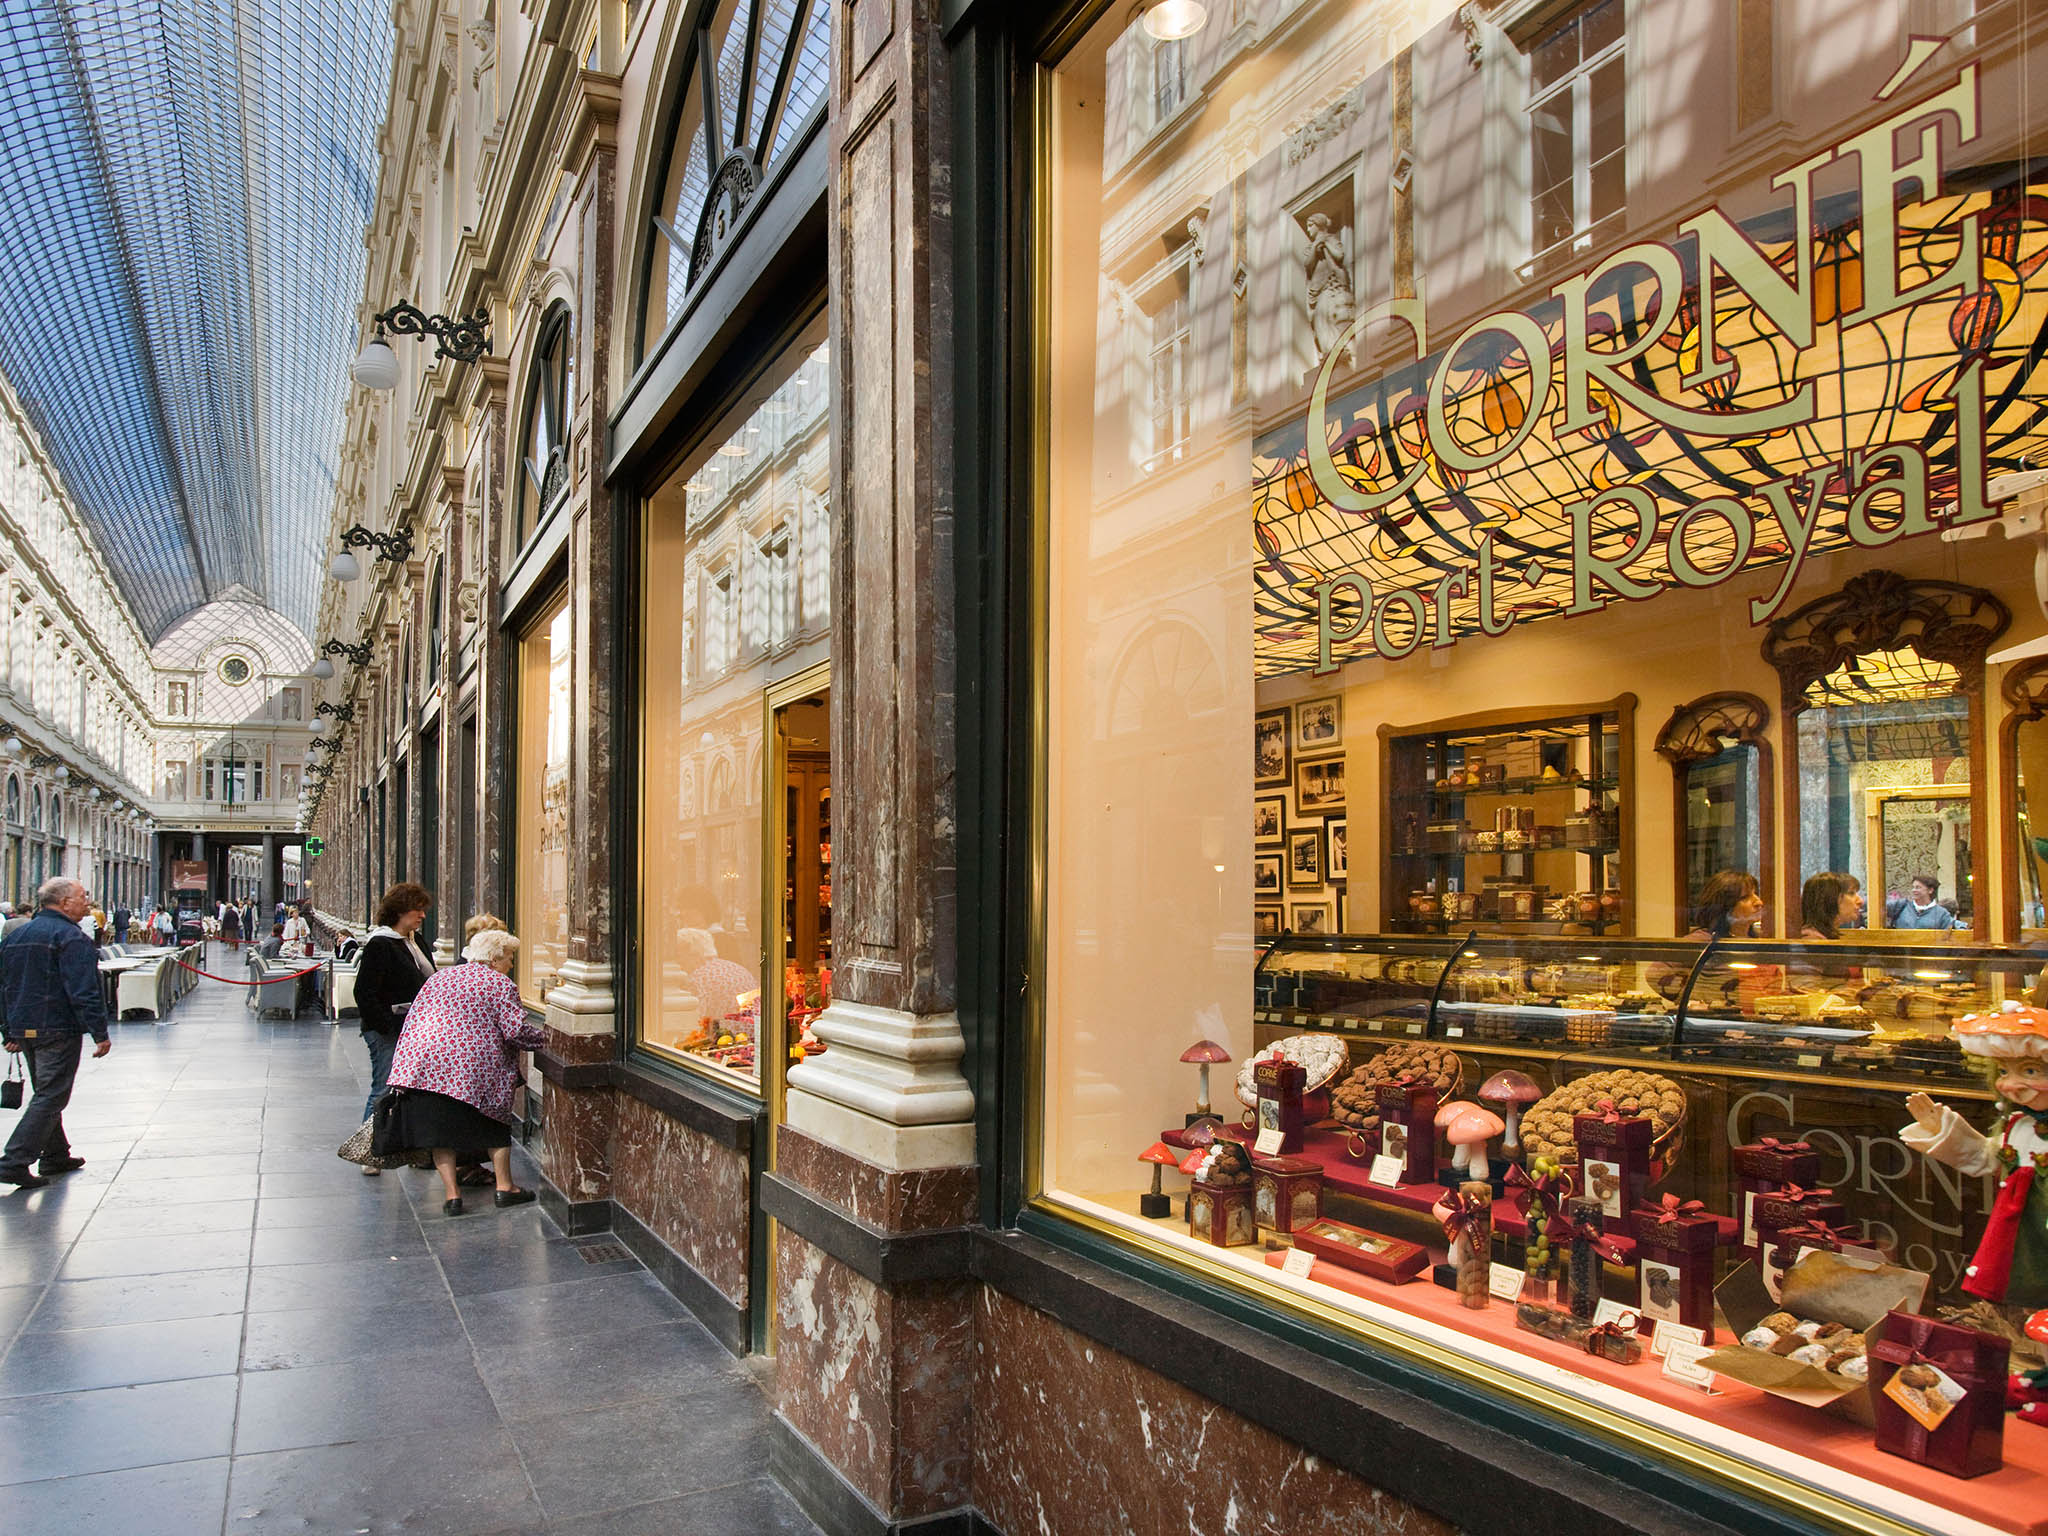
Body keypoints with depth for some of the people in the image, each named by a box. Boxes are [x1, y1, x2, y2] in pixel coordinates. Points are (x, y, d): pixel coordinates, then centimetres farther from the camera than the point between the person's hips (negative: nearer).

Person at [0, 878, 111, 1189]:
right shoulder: (71, 937, -14)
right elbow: (84, 990, -19)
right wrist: (100, 1033, -16)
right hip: (59, 1030, -9)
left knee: (46, 1094, 19)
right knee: (50, 1097, -5)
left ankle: (55, 1156, 27)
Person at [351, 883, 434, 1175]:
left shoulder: (415, 942, 13)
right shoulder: (380, 944, -12)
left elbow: (428, 983, 21)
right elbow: (364, 993, -15)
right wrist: (388, 1027, -19)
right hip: (387, 1031, -8)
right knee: (383, 1091, -3)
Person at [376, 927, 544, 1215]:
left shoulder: (440, 977, 21)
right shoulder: (500, 983, 2)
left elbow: (413, 1017, 22)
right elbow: (514, 1029, -7)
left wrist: (406, 1060, 27)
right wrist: (543, 1038, 8)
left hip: (422, 1061, 4)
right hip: (471, 1064, -4)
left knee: (438, 1125, 7)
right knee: (494, 1124, 11)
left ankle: (451, 1193, 2)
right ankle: (504, 1187, 13)